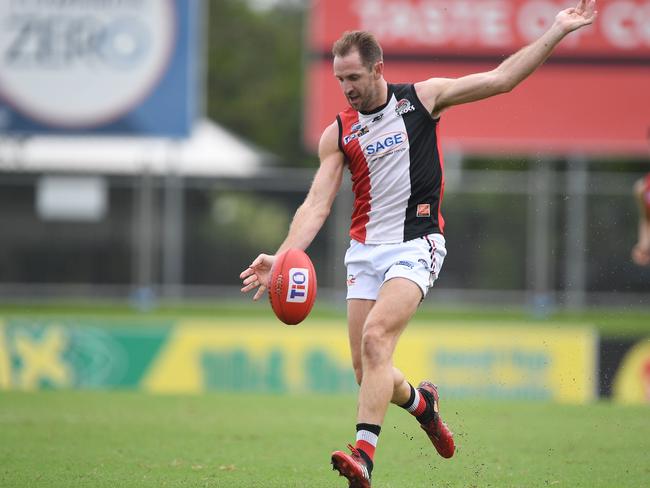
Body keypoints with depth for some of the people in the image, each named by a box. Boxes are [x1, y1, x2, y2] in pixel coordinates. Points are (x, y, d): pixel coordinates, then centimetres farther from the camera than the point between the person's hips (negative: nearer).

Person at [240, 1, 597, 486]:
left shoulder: (421, 98, 1)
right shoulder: (338, 133, 6)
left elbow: (501, 78, 0)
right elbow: (317, 204, 1)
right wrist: (281, 258, -15)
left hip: (416, 245, -4)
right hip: (365, 250, 4)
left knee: (376, 337, -25)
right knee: (367, 371, 2)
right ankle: (421, 402, 35)